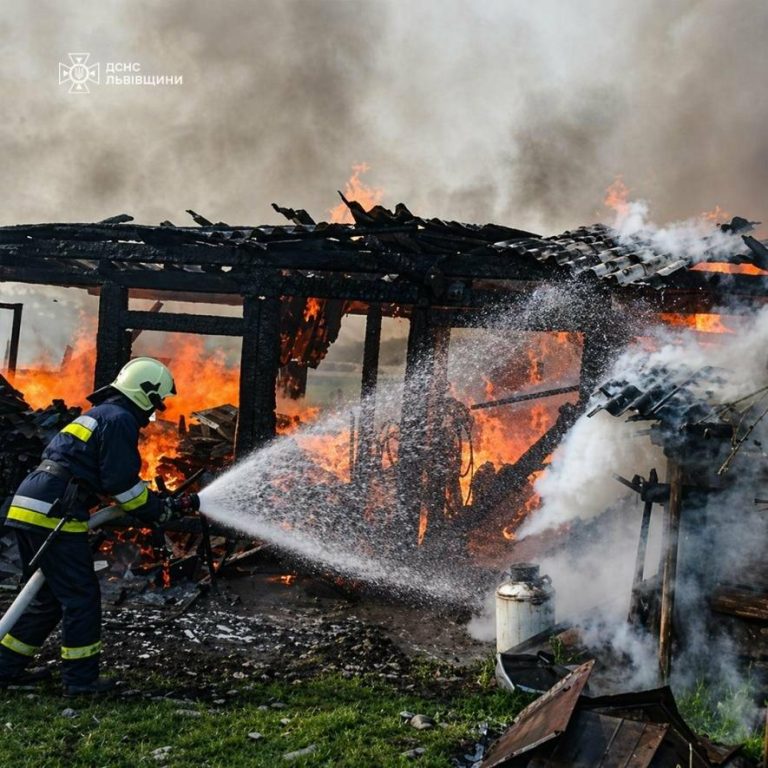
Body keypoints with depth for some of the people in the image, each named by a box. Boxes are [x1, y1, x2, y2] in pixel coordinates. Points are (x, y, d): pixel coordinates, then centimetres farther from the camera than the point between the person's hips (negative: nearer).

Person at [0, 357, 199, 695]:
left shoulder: (99, 415, 25)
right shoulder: (120, 419, -7)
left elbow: (105, 480, 27)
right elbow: (122, 484, -12)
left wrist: (164, 502, 24)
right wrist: (167, 510, 0)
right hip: (53, 514, -10)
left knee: (48, 597, 20)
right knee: (81, 597, 0)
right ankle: (80, 679, 8)